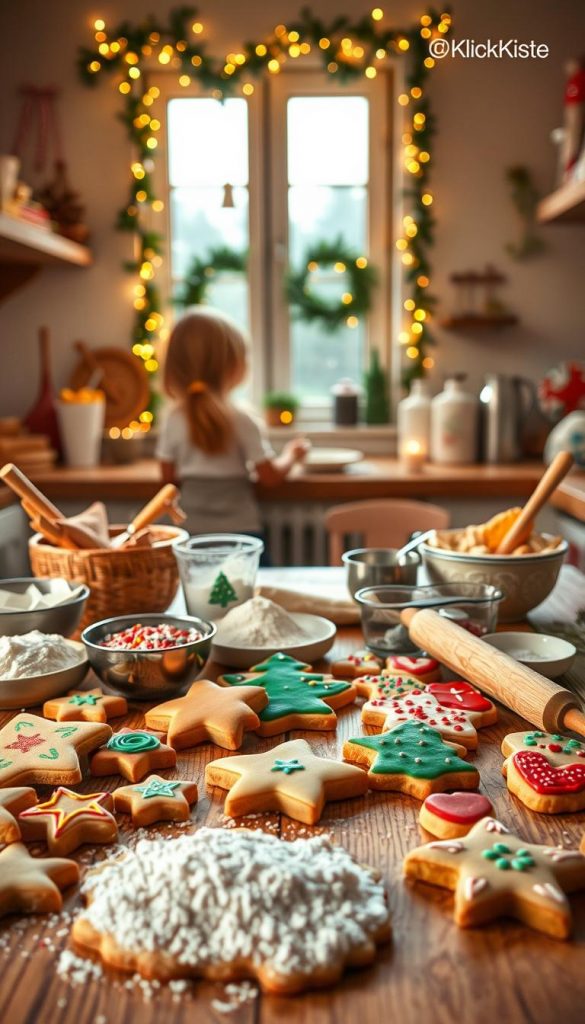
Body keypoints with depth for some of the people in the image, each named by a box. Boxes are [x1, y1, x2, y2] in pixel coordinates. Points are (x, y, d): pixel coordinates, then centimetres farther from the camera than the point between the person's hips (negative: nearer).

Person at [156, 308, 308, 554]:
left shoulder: (173, 420, -3)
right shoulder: (240, 420, -13)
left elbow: (169, 476, 5)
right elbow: (270, 476, -7)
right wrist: (291, 454, 12)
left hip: (193, 534, 3)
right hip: (240, 532, -3)